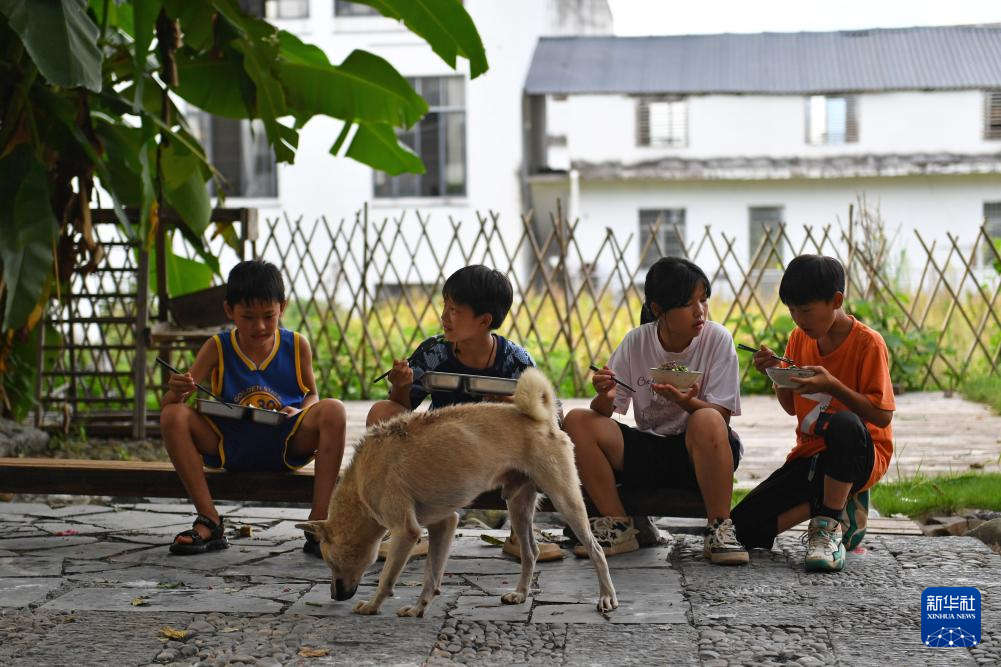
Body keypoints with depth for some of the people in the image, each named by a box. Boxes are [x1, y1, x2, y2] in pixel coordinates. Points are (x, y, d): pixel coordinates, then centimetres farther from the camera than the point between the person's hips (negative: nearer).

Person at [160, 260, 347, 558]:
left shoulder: (296, 346, 0)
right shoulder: (217, 348, -2)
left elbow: (312, 395, 13)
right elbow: (168, 405, -4)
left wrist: (299, 411, -12)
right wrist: (177, 391, -30)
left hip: (286, 443, 0)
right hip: (230, 445, 1)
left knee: (333, 410, -28)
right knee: (173, 416, -22)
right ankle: (210, 523, -20)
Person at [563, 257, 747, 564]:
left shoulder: (717, 339, -9)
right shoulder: (635, 342, -2)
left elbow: (722, 415, -12)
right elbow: (605, 412, -2)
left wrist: (685, 402, -33)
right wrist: (605, 396, -26)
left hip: (699, 454, -3)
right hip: (647, 452, 3)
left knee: (707, 421, -37)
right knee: (577, 421, -17)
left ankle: (719, 530, -22)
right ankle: (618, 527, -11)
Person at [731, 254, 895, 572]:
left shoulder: (867, 342, -12)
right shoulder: (799, 338, 6)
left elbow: (882, 415, -16)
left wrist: (832, 385, -27)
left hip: (860, 456, -6)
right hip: (810, 455, 6)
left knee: (844, 422, -43)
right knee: (747, 526, -12)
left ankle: (831, 521, -21)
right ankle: (838, 504, 4)